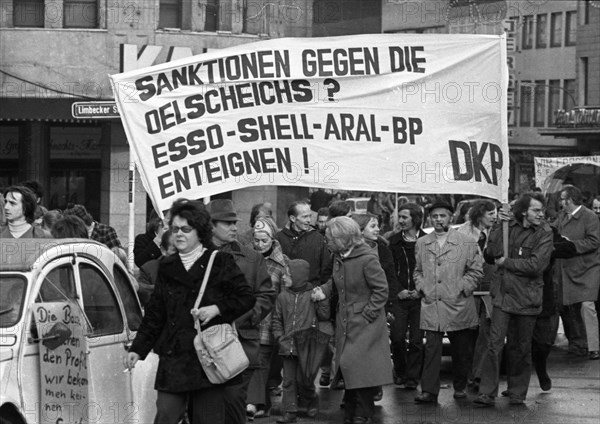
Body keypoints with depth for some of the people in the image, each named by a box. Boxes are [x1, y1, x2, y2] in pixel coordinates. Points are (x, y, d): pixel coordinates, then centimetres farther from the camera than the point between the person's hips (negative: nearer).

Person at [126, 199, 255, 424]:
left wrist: (217, 309, -15)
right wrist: (138, 348, 10)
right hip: (174, 358, 3)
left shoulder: (220, 263, 2)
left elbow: (246, 297, 0)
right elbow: (154, 314, 17)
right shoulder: (167, 268, 14)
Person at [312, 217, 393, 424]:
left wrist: (367, 314, -16)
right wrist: (324, 290, 0)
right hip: (344, 321, 7)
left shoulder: (367, 259, -19)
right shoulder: (338, 256, 3)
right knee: (347, 365, 10)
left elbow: (381, 290, -15)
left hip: (365, 321, -7)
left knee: (352, 363, -11)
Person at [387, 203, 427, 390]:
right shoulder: (394, 241, 7)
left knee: (416, 339, -1)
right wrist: (399, 290, -4)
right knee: (397, 337, -5)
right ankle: (399, 371, 17)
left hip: (420, 297, -2)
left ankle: (412, 377, 7)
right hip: (400, 296, 2)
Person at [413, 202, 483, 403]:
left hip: (457, 305, -1)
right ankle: (429, 390, -7)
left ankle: (460, 387, 23)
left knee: (461, 349, 7)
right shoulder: (422, 244, 10)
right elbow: (417, 271, 20)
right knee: (431, 348, -5)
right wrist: (421, 288, 5)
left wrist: (462, 289, -6)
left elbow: (476, 270, 2)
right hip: (431, 304, 1)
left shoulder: (466, 243, 0)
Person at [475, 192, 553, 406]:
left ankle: (517, 393, 22)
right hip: (503, 293, 1)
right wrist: (498, 229, -7)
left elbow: (535, 265, -15)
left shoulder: (544, 234, -4)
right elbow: (489, 256, 6)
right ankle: (487, 393, -6)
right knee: (495, 344, -7)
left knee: (521, 348, 8)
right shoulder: (507, 227, 4)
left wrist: (506, 262, -8)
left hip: (526, 296, -1)